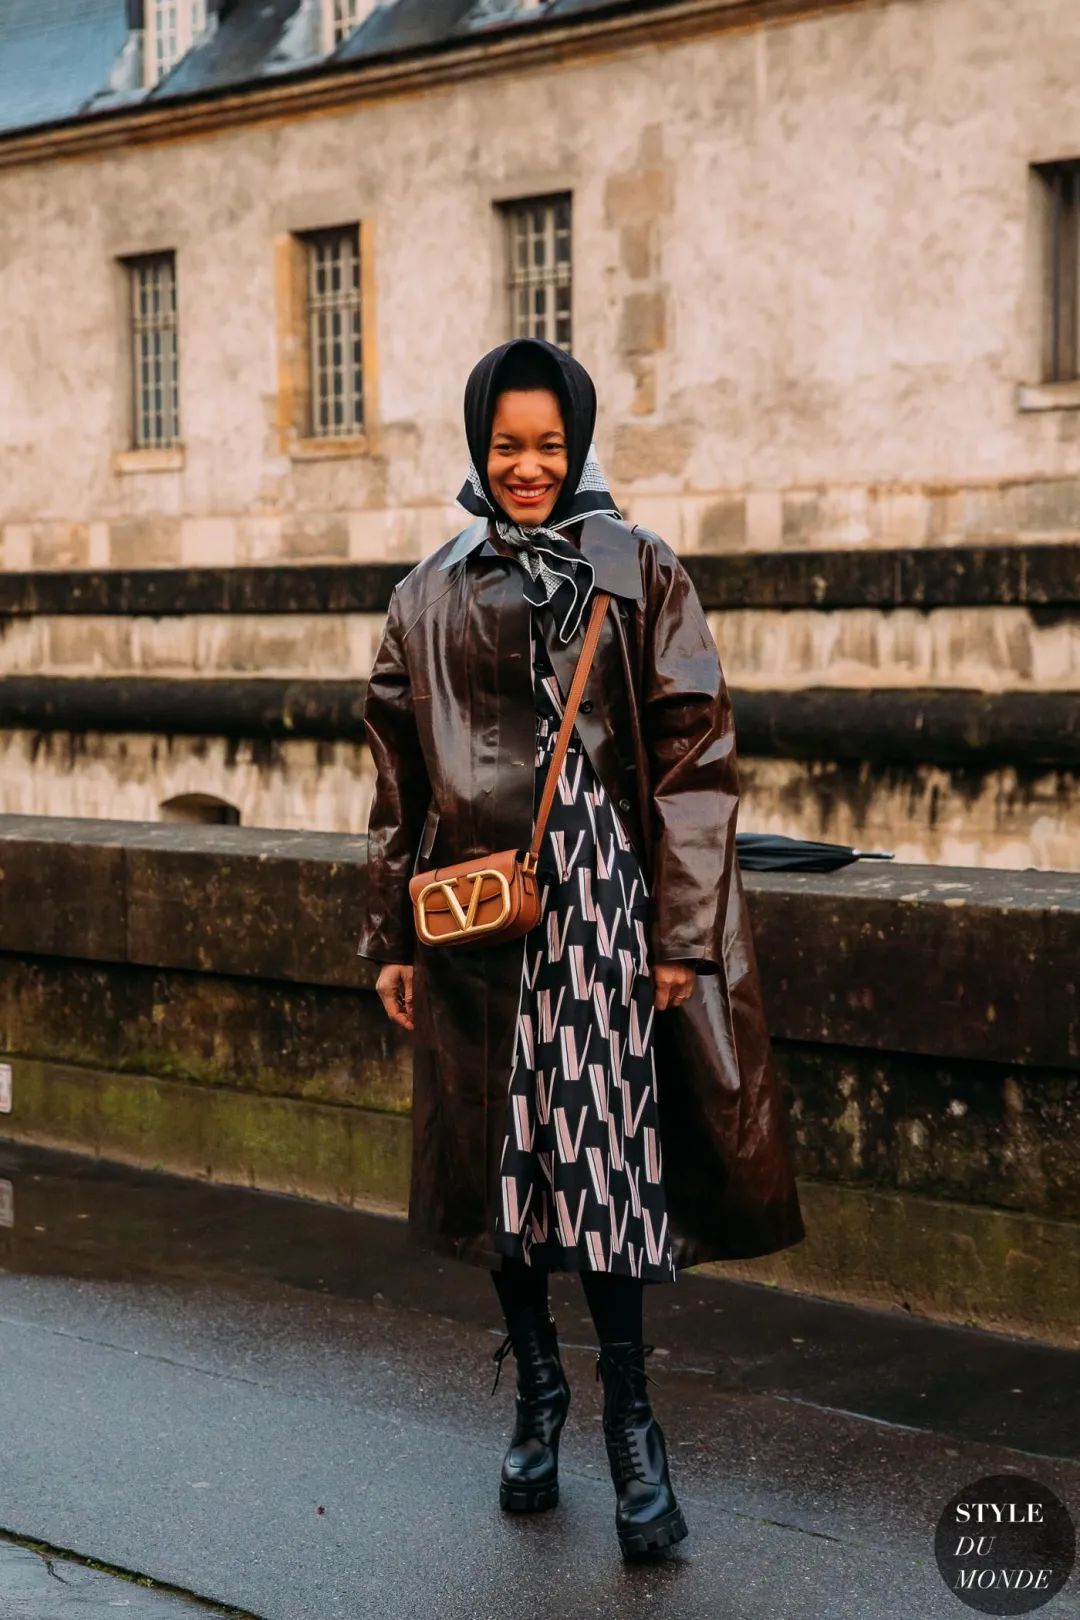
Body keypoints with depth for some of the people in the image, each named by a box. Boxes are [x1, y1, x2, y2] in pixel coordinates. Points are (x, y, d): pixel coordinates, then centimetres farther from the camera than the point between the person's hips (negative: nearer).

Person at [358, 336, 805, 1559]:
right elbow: (397, 776, 12)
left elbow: (694, 758, -3)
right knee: (497, 1160, 8)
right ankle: (537, 1398, 24)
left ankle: (630, 1426, 6)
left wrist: (683, 935, -8)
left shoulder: (639, 573, 1)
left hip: (600, 906, -3)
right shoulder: (431, 594, 10)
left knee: (607, 1158, -6)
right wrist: (392, 935, 9)